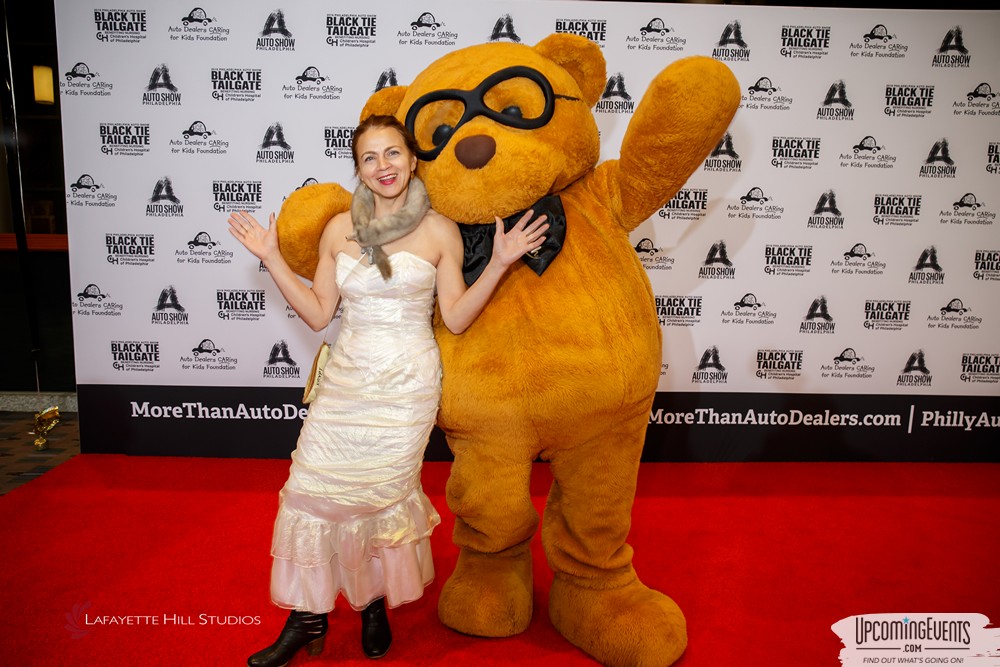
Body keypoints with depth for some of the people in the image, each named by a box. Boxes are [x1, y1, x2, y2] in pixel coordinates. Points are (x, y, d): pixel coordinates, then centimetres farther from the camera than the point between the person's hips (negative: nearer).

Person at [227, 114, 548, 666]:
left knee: (381, 492, 3)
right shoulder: (339, 229, 4)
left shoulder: (439, 231, -3)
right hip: (348, 377, 3)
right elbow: (317, 313, 6)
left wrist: (499, 264, -13)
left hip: (406, 383, -3)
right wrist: (272, 258, 2)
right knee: (312, 488, 2)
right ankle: (308, 619, 21)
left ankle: (375, 603, 31)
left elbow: (455, 318, -4)